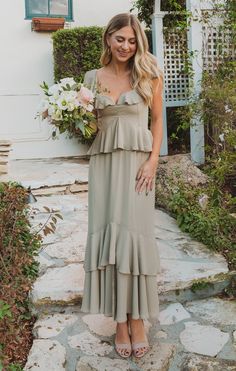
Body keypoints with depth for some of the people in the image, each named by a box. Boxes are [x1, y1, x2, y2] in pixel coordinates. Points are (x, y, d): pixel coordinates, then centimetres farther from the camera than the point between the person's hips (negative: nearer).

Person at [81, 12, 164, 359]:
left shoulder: (148, 75, 3)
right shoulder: (93, 77, 9)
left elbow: (157, 120, 5)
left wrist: (152, 161, -6)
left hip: (137, 161, -2)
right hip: (104, 161, 2)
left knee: (135, 233, -5)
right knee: (107, 234, -1)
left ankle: (137, 319, 8)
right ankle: (120, 320, 9)